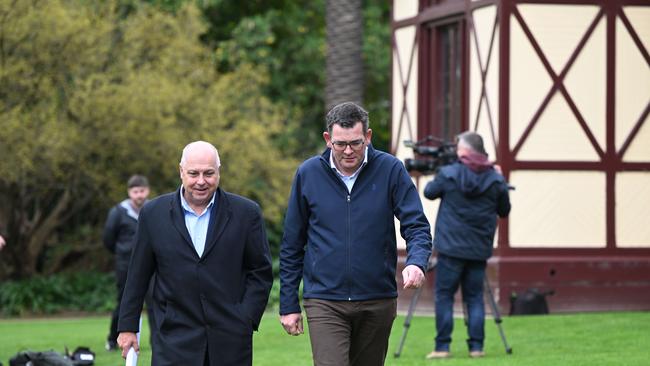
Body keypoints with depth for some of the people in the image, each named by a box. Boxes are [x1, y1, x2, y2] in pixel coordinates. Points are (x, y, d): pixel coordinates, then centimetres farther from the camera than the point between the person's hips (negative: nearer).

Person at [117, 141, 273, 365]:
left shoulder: (246, 214, 2)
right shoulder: (153, 214, 4)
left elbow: (261, 272, 6)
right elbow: (138, 276, 8)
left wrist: (246, 321, -4)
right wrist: (127, 326, 8)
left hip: (230, 340, 1)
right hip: (175, 339, -1)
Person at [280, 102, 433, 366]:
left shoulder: (390, 170, -3)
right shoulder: (308, 174, 0)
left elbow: (416, 225, -5)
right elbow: (291, 245, 7)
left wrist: (416, 263, -28)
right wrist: (288, 305, 5)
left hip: (377, 303, 1)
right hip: (325, 302, -1)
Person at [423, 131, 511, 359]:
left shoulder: (448, 174, -8)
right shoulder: (495, 179, -2)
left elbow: (429, 192, 10)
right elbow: (504, 210, 10)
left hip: (450, 248, -3)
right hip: (479, 250, 3)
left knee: (444, 296, 3)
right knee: (475, 297, 10)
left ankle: (442, 347, 0)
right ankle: (476, 347, 5)